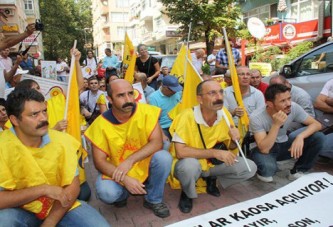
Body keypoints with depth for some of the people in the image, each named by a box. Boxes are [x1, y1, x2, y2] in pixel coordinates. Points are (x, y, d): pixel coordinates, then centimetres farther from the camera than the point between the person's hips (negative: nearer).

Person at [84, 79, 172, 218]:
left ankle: (153, 200, -1)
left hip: (145, 165, 1)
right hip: (115, 171, 0)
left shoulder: (146, 111, -17)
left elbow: (157, 142, -22)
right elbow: (99, 161, -15)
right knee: (106, 193, -29)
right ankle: (123, 193, 11)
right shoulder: (101, 124, -16)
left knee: (164, 157, -28)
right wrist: (125, 179, -30)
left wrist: (130, 160, -34)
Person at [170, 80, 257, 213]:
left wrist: (234, 139, -21)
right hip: (191, 165, -4)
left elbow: (230, 147, 3)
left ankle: (212, 179, 12)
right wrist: (215, 153, -32)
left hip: (213, 163, 5)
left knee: (250, 167, -10)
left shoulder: (224, 114, -10)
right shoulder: (187, 117, -27)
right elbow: (180, 152, -32)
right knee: (189, 165, -38)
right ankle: (187, 194, -3)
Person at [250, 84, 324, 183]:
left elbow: (316, 124, -13)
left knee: (318, 137, -16)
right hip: (266, 149, -4)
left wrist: (300, 136, -33)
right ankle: (264, 171, 2)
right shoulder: (256, 118, -29)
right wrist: (276, 125, -41)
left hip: (284, 145, 5)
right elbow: (264, 149, -32)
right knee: (268, 168, -37)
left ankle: (297, 171, 2)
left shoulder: (293, 107, -18)